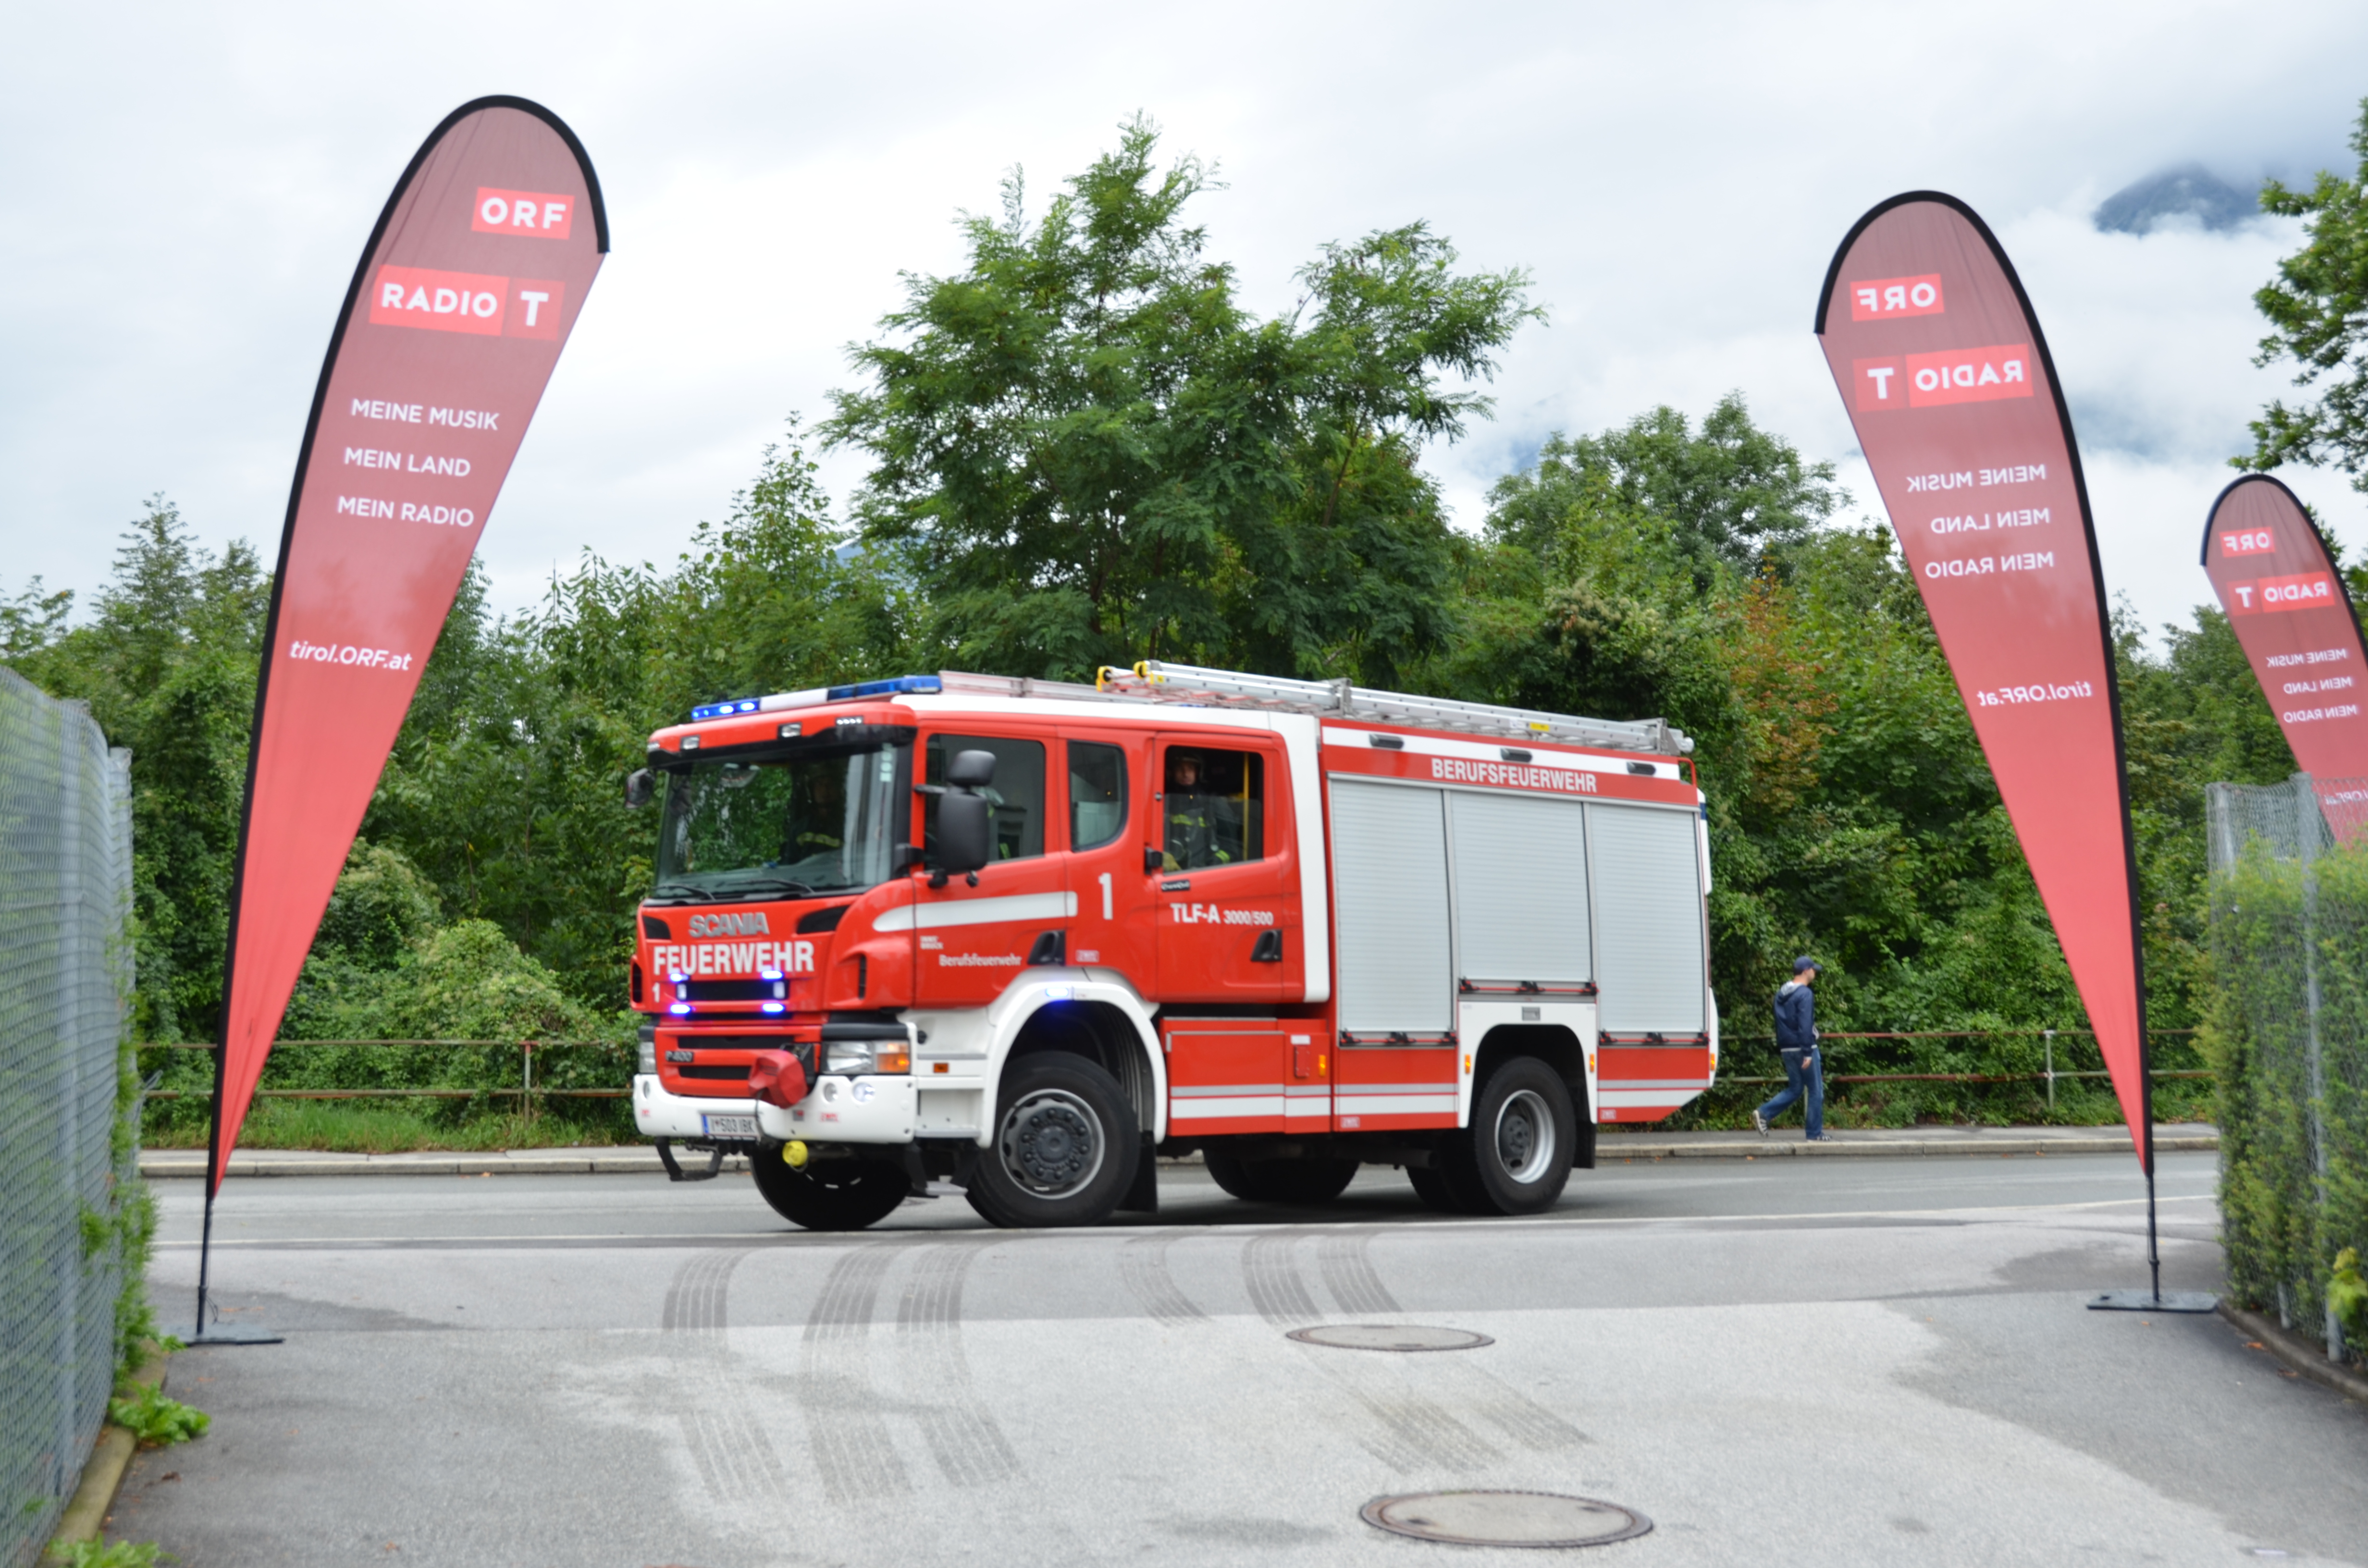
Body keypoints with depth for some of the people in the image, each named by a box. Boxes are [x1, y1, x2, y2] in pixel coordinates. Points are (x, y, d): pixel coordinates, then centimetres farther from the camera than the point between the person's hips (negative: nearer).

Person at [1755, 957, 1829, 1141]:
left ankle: (1763, 1114, 0)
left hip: (1787, 1050, 8)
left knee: (1795, 1089, 16)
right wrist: (1807, 1053, -21)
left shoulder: (1781, 994, 13)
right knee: (1816, 1091, 3)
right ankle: (1815, 1134, 7)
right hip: (1802, 1049, -8)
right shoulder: (1805, 994, -14)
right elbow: (1805, 1025, -20)